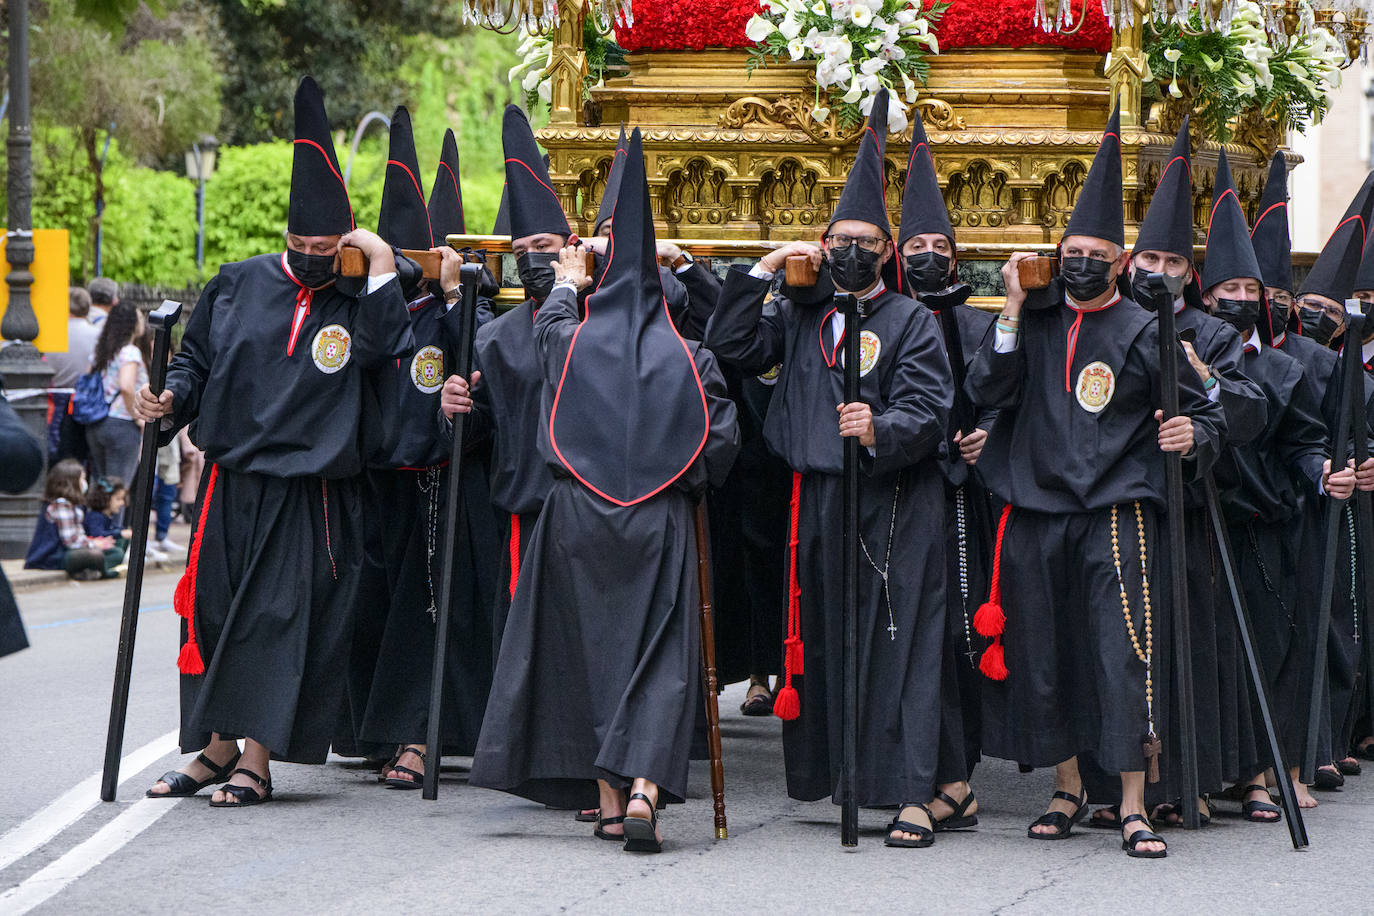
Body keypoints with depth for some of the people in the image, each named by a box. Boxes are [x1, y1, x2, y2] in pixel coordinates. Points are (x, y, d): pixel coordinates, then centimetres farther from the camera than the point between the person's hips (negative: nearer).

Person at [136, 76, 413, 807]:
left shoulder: (355, 300, 1)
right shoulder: (237, 286, 7)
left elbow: (385, 351, -18)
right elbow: (196, 358, 12)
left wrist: (382, 267, -19)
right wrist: (171, 399, -7)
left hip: (307, 492, -3)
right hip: (231, 480, 3)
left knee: (280, 617, -4)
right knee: (215, 610, 7)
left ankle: (257, 760, 0)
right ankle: (216, 747, 18)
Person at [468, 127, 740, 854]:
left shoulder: (572, 339, 0)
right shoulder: (687, 357, -3)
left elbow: (548, 323, 25)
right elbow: (722, 437, -5)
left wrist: (565, 283, 42)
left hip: (577, 519, 1)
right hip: (659, 522, -1)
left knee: (588, 652, 11)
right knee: (658, 658, -2)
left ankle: (608, 798, 13)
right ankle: (644, 787, -22)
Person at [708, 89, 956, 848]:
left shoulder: (912, 322, 0)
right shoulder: (801, 315, 15)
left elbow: (927, 412, -10)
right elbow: (729, 346, 7)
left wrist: (880, 430, -31)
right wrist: (763, 271, 2)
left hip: (896, 505, -4)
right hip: (817, 499, 5)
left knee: (900, 641, -7)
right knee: (821, 637, 7)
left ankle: (911, 795, -9)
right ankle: (824, 770, 18)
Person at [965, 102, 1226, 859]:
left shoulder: (1144, 333, 2)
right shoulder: (1036, 320, 10)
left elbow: (1206, 415, 5)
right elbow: (985, 391, -2)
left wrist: (1190, 436, -18)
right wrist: (1013, 313, -9)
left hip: (1114, 513, -3)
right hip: (1034, 513, 3)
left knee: (1122, 654, -11)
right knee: (1040, 655, 7)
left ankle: (1133, 806, -8)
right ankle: (1066, 789, 22)